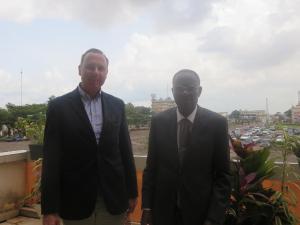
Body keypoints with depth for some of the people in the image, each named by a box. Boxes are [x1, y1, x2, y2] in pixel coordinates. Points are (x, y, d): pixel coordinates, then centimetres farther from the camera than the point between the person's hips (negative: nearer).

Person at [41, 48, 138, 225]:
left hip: (113, 197, 2)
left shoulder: (117, 105, 4)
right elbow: (52, 159, -7)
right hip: (76, 199, -2)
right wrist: (50, 208, -9)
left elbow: (125, 149, 6)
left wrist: (132, 191, 7)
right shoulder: (59, 106, -5)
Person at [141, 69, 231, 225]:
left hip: (200, 212, -1)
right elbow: (151, 167, 2)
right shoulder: (159, 121, -4)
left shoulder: (217, 123, -9)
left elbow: (222, 175, -6)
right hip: (163, 211, 2)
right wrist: (147, 206, 0)